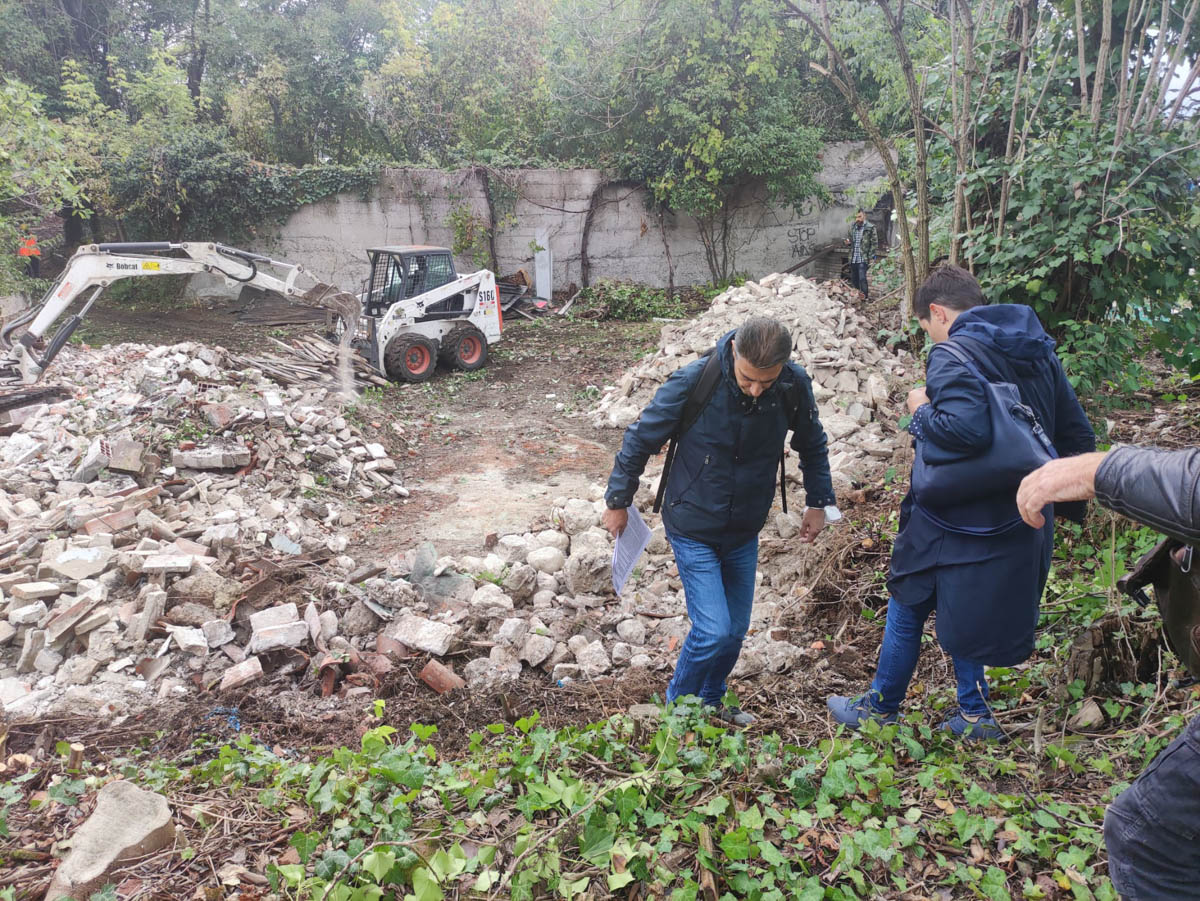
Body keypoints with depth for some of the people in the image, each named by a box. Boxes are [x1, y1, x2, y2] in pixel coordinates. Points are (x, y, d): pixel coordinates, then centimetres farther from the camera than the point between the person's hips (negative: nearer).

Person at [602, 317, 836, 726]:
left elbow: (812, 444, 7)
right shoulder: (694, 381, -25)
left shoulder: (795, 385, -15)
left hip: (745, 532, 4)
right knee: (713, 630, -10)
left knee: (735, 630, 14)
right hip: (693, 530, -4)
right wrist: (617, 501, -2)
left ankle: (711, 702, 41)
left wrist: (819, 501, 8)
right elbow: (641, 439, -11)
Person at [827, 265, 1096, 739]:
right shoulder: (1040, 352, 8)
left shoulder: (952, 357, -18)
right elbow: (1078, 435, 12)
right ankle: (974, 713, 30)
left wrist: (923, 412, -16)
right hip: (1020, 520, 8)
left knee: (906, 610, 12)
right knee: (959, 612, 24)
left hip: (953, 524, -7)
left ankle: (880, 707, 28)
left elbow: (966, 430, -34)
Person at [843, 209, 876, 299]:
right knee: (853, 279, 11)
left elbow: (873, 243, -5)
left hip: (863, 258, -6)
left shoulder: (870, 227, -6)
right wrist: (848, 242, 1)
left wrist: (871, 257, -10)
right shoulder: (852, 227, 10)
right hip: (853, 258, 6)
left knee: (862, 278, -12)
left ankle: (864, 297, -3)